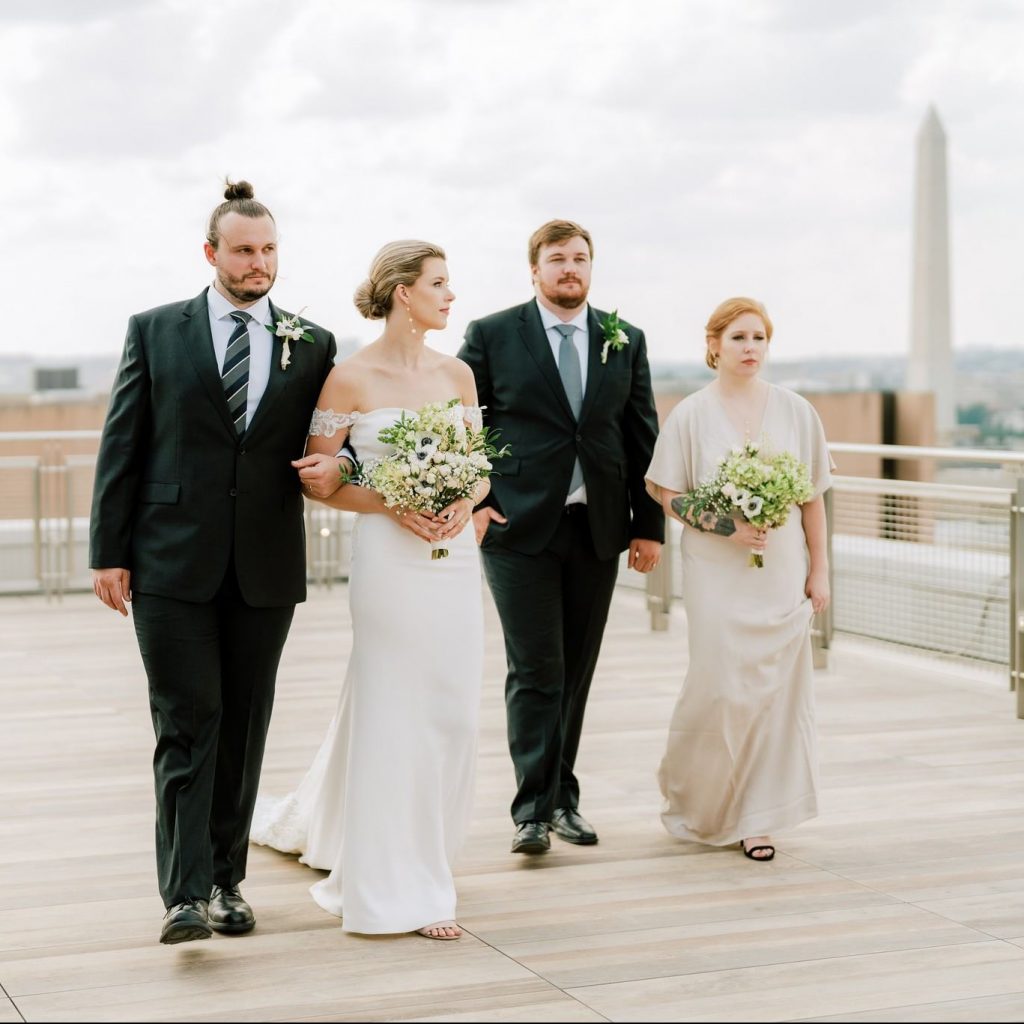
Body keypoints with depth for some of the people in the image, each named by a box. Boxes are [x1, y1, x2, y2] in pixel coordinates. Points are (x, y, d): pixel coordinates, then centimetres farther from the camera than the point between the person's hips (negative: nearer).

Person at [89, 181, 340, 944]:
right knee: (188, 724, -6)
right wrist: (108, 552, -3)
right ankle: (187, 893, -7)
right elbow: (122, 445, 2)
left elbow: (332, 442, 14)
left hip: (265, 567, 2)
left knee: (245, 730, 8)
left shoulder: (314, 345, 8)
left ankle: (226, 879, 19)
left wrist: (334, 467, -11)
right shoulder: (156, 331, 4)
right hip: (172, 563, -2)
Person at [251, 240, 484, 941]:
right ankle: (397, 888, 8)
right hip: (390, 557, -6)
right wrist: (392, 504, -15)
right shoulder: (351, 379, -6)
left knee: (452, 712, 9)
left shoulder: (456, 374, 9)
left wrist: (465, 502, -6)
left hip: (455, 555, 6)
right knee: (393, 712, -2)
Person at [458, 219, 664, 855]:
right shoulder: (491, 337, 1)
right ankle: (534, 808, -3)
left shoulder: (626, 342, 10)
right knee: (535, 670, -7)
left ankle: (563, 796, 19)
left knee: (577, 670, 9)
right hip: (521, 528, -3)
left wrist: (649, 526, 6)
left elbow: (644, 440, 10)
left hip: (599, 529, 3)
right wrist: (471, 502, -9)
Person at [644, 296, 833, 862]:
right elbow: (664, 491, 0)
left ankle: (756, 816, 11)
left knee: (775, 690, 1)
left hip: (783, 571, 2)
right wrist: (722, 526, -13)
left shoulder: (795, 411, 4)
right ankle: (691, 792, 21)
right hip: (719, 574, -2)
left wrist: (819, 569, 5)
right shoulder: (692, 414, -1)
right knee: (720, 686, -6)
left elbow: (812, 496, 8)